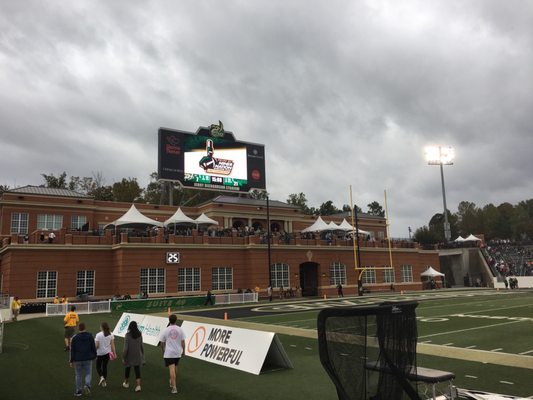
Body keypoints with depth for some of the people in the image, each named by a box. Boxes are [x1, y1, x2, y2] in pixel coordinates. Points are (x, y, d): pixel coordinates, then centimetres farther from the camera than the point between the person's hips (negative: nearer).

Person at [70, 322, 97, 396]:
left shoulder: (74, 337, -6)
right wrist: (94, 356, 13)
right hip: (88, 359, 0)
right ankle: (87, 385, -16)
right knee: (88, 374, 9)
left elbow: (72, 350, -4)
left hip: (78, 360, 0)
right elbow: (93, 348, 1)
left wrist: (71, 361, 3)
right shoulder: (90, 336, -3)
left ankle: (78, 391, 18)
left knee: (78, 375, 13)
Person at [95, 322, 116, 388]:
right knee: (105, 366, 15)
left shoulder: (98, 335, -17)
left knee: (98, 366, 14)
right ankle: (104, 381, 17)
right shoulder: (111, 334, -5)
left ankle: (101, 377, -9)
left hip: (99, 353, -4)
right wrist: (114, 353, 4)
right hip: (107, 353, 4)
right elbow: (112, 345, -3)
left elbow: (97, 346, -15)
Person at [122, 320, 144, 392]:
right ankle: (138, 386, -6)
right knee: (137, 370, 5)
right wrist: (142, 354, 19)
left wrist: (123, 357, -6)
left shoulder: (128, 335, -17)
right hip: (138, 356, 2)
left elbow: (125, 348, -16)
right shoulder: (139, 334, -5)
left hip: (129, 356, -2)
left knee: (127, 369, 20)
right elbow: (141, 345, 6)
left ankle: (126, 383, 37)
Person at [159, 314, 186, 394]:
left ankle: (174, 387, -11)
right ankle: (172, 383, 38)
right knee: (174, 369, 22)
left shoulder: (166, 330, -7)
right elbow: (183, 341, -3)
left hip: (169, 353, -3)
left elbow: (162, 343, 0)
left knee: (172, 370, -6)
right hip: (178, 352, 3)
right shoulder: (180, 329, -4)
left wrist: (163, 351, 17)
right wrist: (183, 351, 9)